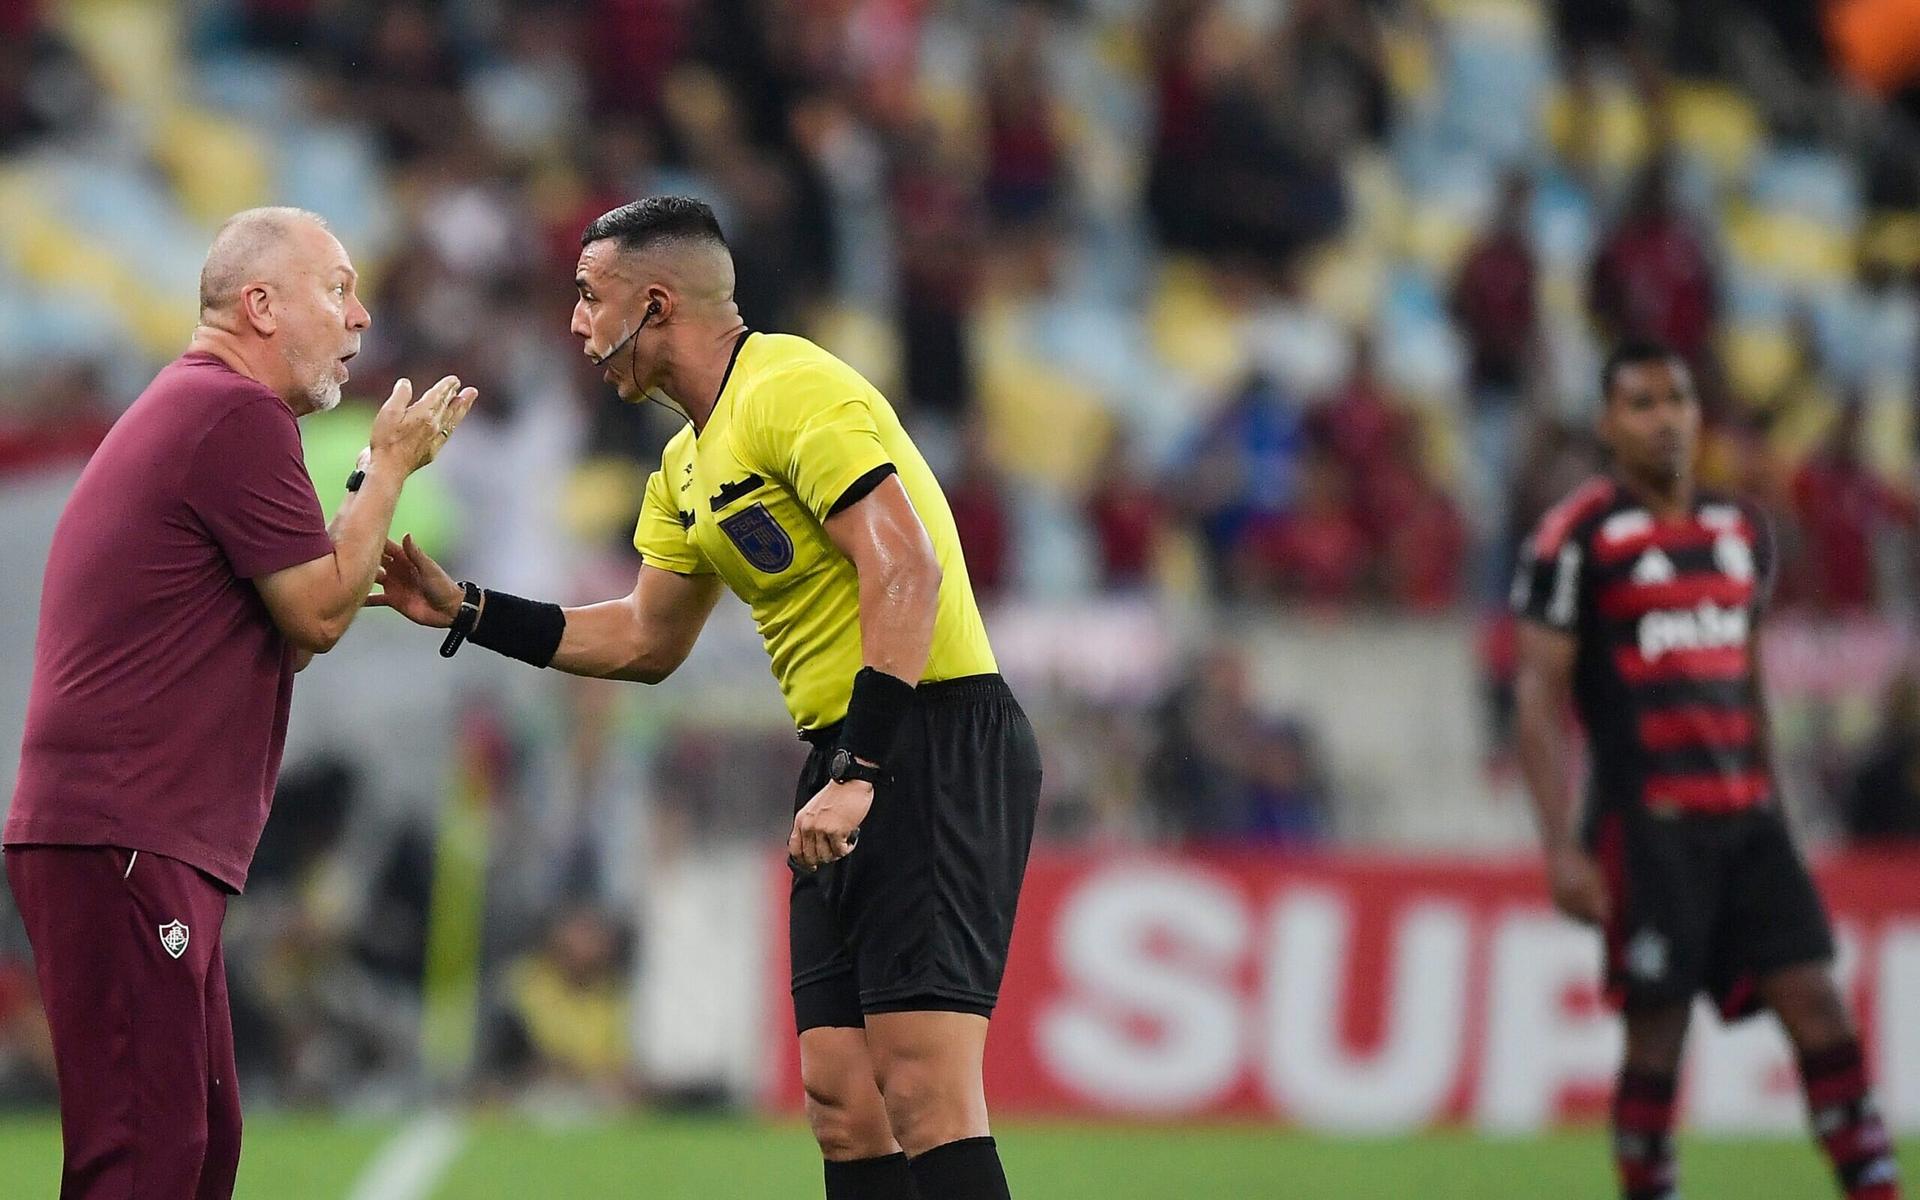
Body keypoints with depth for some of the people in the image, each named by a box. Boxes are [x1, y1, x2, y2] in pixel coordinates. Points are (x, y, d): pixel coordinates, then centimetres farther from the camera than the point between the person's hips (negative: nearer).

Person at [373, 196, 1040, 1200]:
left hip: (936, 740, -10)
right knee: (842, 1105, 3)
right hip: (849, 758, 10)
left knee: (925, 1100, -18)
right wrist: (467, 612, 22)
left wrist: (857, 773, -27)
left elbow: (907, 570, -23)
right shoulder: (686, 465, 19)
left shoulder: (792, 392, -13)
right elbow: (647, 641, 29)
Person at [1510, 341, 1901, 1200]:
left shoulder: (1742, 531, 14)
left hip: (1746, 821, 5)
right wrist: (1560, 848, -13)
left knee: (1817, 1006, -4)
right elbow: (1540, 696, -7)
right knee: (1657, 1036, -3)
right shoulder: (1579, 537, -4)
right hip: (1647, 828, -5)